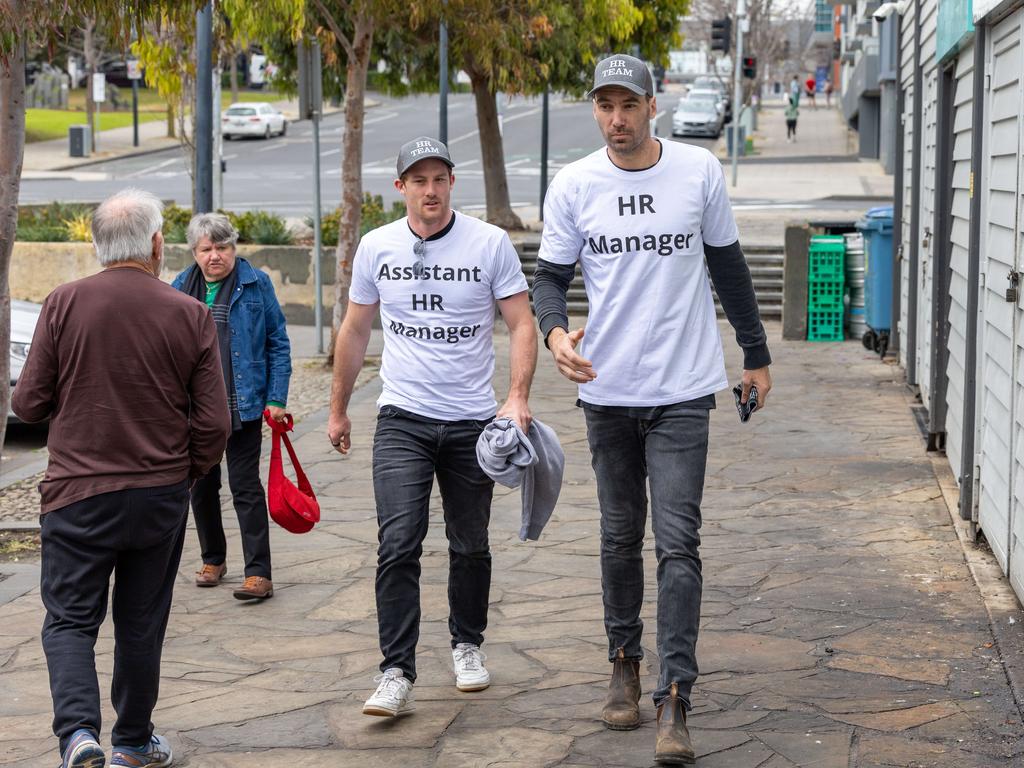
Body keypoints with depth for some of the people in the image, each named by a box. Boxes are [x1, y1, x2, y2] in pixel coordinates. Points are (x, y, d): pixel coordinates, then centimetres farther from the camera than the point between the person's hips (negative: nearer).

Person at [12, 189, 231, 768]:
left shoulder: (65, 304, -7)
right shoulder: (190, 316, -5)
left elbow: (28, 404, -4)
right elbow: (214, 424, -4)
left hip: (79, 496, -1)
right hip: (161, 497, 2)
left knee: (70, 619, 6)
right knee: (141, 626, 15)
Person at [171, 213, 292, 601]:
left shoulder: (256, 284, -2)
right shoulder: (180, 289, 7)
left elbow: (278, 344, -1)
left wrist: (276, 399, -6)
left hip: (242, 405, -4)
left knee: (246, 486, -6)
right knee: (201, 485, 13)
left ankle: (259, 573, -7)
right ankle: (212, 559, 31)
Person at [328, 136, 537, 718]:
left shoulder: (490, 243, -4)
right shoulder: (377, 247, 3)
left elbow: (522, 325, -3)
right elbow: (355, 331, 14)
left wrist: (518, 397, -17)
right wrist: (338, 409, 17)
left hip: (472, 420, 0)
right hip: (403, 420, 0)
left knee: (470, 546, 12)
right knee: (398, 546, -12)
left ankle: (468, 645, 34)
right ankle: (397, 675, -11)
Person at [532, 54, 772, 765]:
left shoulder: (700, 171, -1)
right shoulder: (573, 184, 0)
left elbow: (728, 267, 10)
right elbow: (551, 275, 3)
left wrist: (756, 354, 15)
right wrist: (555, 331, -19)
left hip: (683, 391, -2)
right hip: (606, 389, 2)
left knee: (678, 542, -8)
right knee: (621, 538, 12)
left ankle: (676, 699, -8)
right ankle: (625, 665, 29)